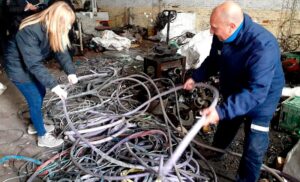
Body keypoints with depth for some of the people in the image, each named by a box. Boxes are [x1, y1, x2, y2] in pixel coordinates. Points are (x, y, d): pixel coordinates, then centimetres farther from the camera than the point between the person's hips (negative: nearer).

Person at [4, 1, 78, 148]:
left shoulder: (51, 29, -12)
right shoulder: (29, 31, -36)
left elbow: (61, 50, -9)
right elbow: (34, 64, -37)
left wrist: (70, 72, -22)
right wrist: (54, 85, -38)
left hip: (32, 64, 8)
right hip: (18, 67, -8)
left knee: (40, 93, 17)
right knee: (35, 100, -2)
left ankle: (36, 125, 39)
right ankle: (42, 137, 16)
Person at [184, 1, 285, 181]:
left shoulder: (263, 47, -40)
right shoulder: (222, 36, -18)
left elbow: (255, 92, -42)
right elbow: (213, 60, 3)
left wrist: (221, 111, -48)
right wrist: (196, 77, -2)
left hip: (261, 98, -6)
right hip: (233, 93, 6)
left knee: (254, 146, 1)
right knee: (226, 122, 27)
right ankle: (217, 149, 55)